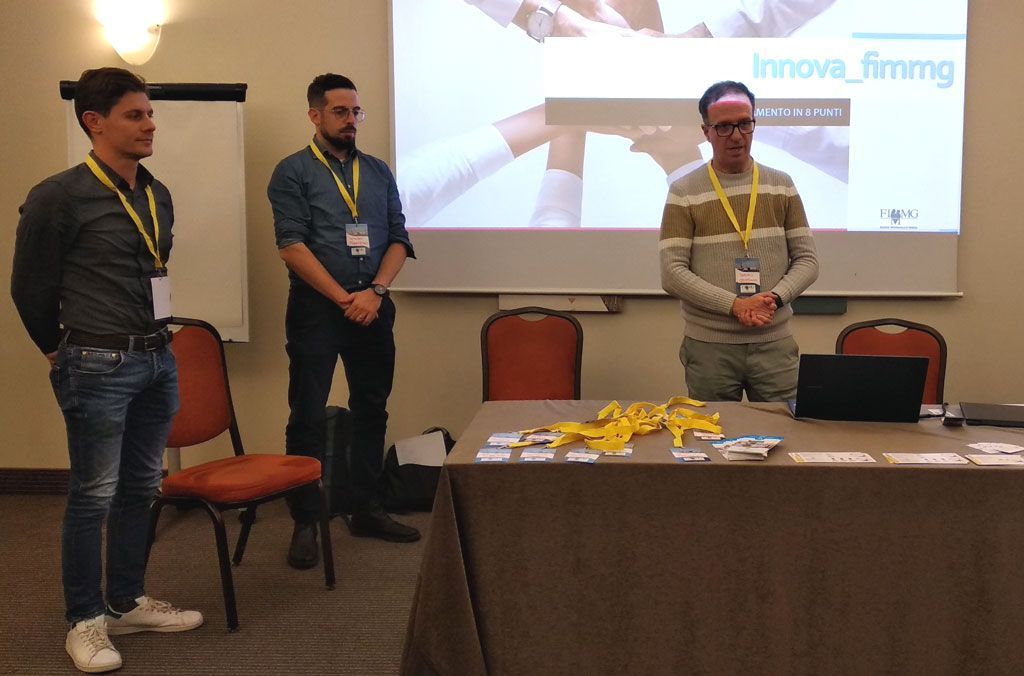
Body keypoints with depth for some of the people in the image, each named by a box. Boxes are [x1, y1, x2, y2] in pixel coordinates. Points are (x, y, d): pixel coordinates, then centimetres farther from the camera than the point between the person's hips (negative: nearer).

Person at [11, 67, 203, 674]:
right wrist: (62, 351, 8)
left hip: (158, 359, 7)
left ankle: (127, 603, 29)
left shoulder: (158, 196, 9)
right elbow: (30, 288, -2)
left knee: (141, 488, 14)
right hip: (99, 367, -7)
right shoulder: (59, 197, -10)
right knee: (94, 495, 2)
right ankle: (86, 621, 17)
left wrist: (152, 339, 17)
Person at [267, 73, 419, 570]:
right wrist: (343, 299, -14)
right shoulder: (293, 172, -1)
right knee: (308, 417, -1)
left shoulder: (378, 172, 13)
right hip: (316, 307, -5)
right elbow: (292, 246, -10)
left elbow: (398, 238, 8)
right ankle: (304, 523, 9)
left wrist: (375, 291, -9)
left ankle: (366, 510, 24)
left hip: (373, 307, 5)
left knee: (372, 411, 11)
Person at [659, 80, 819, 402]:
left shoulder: (781, 185, 8)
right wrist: (734, 305, -16)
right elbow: (672, 272, -7)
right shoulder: (684, 192, -1)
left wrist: (775, 298, -11)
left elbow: (807, 259, 8)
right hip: (709, 347, -2)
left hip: (775, 343, 2)